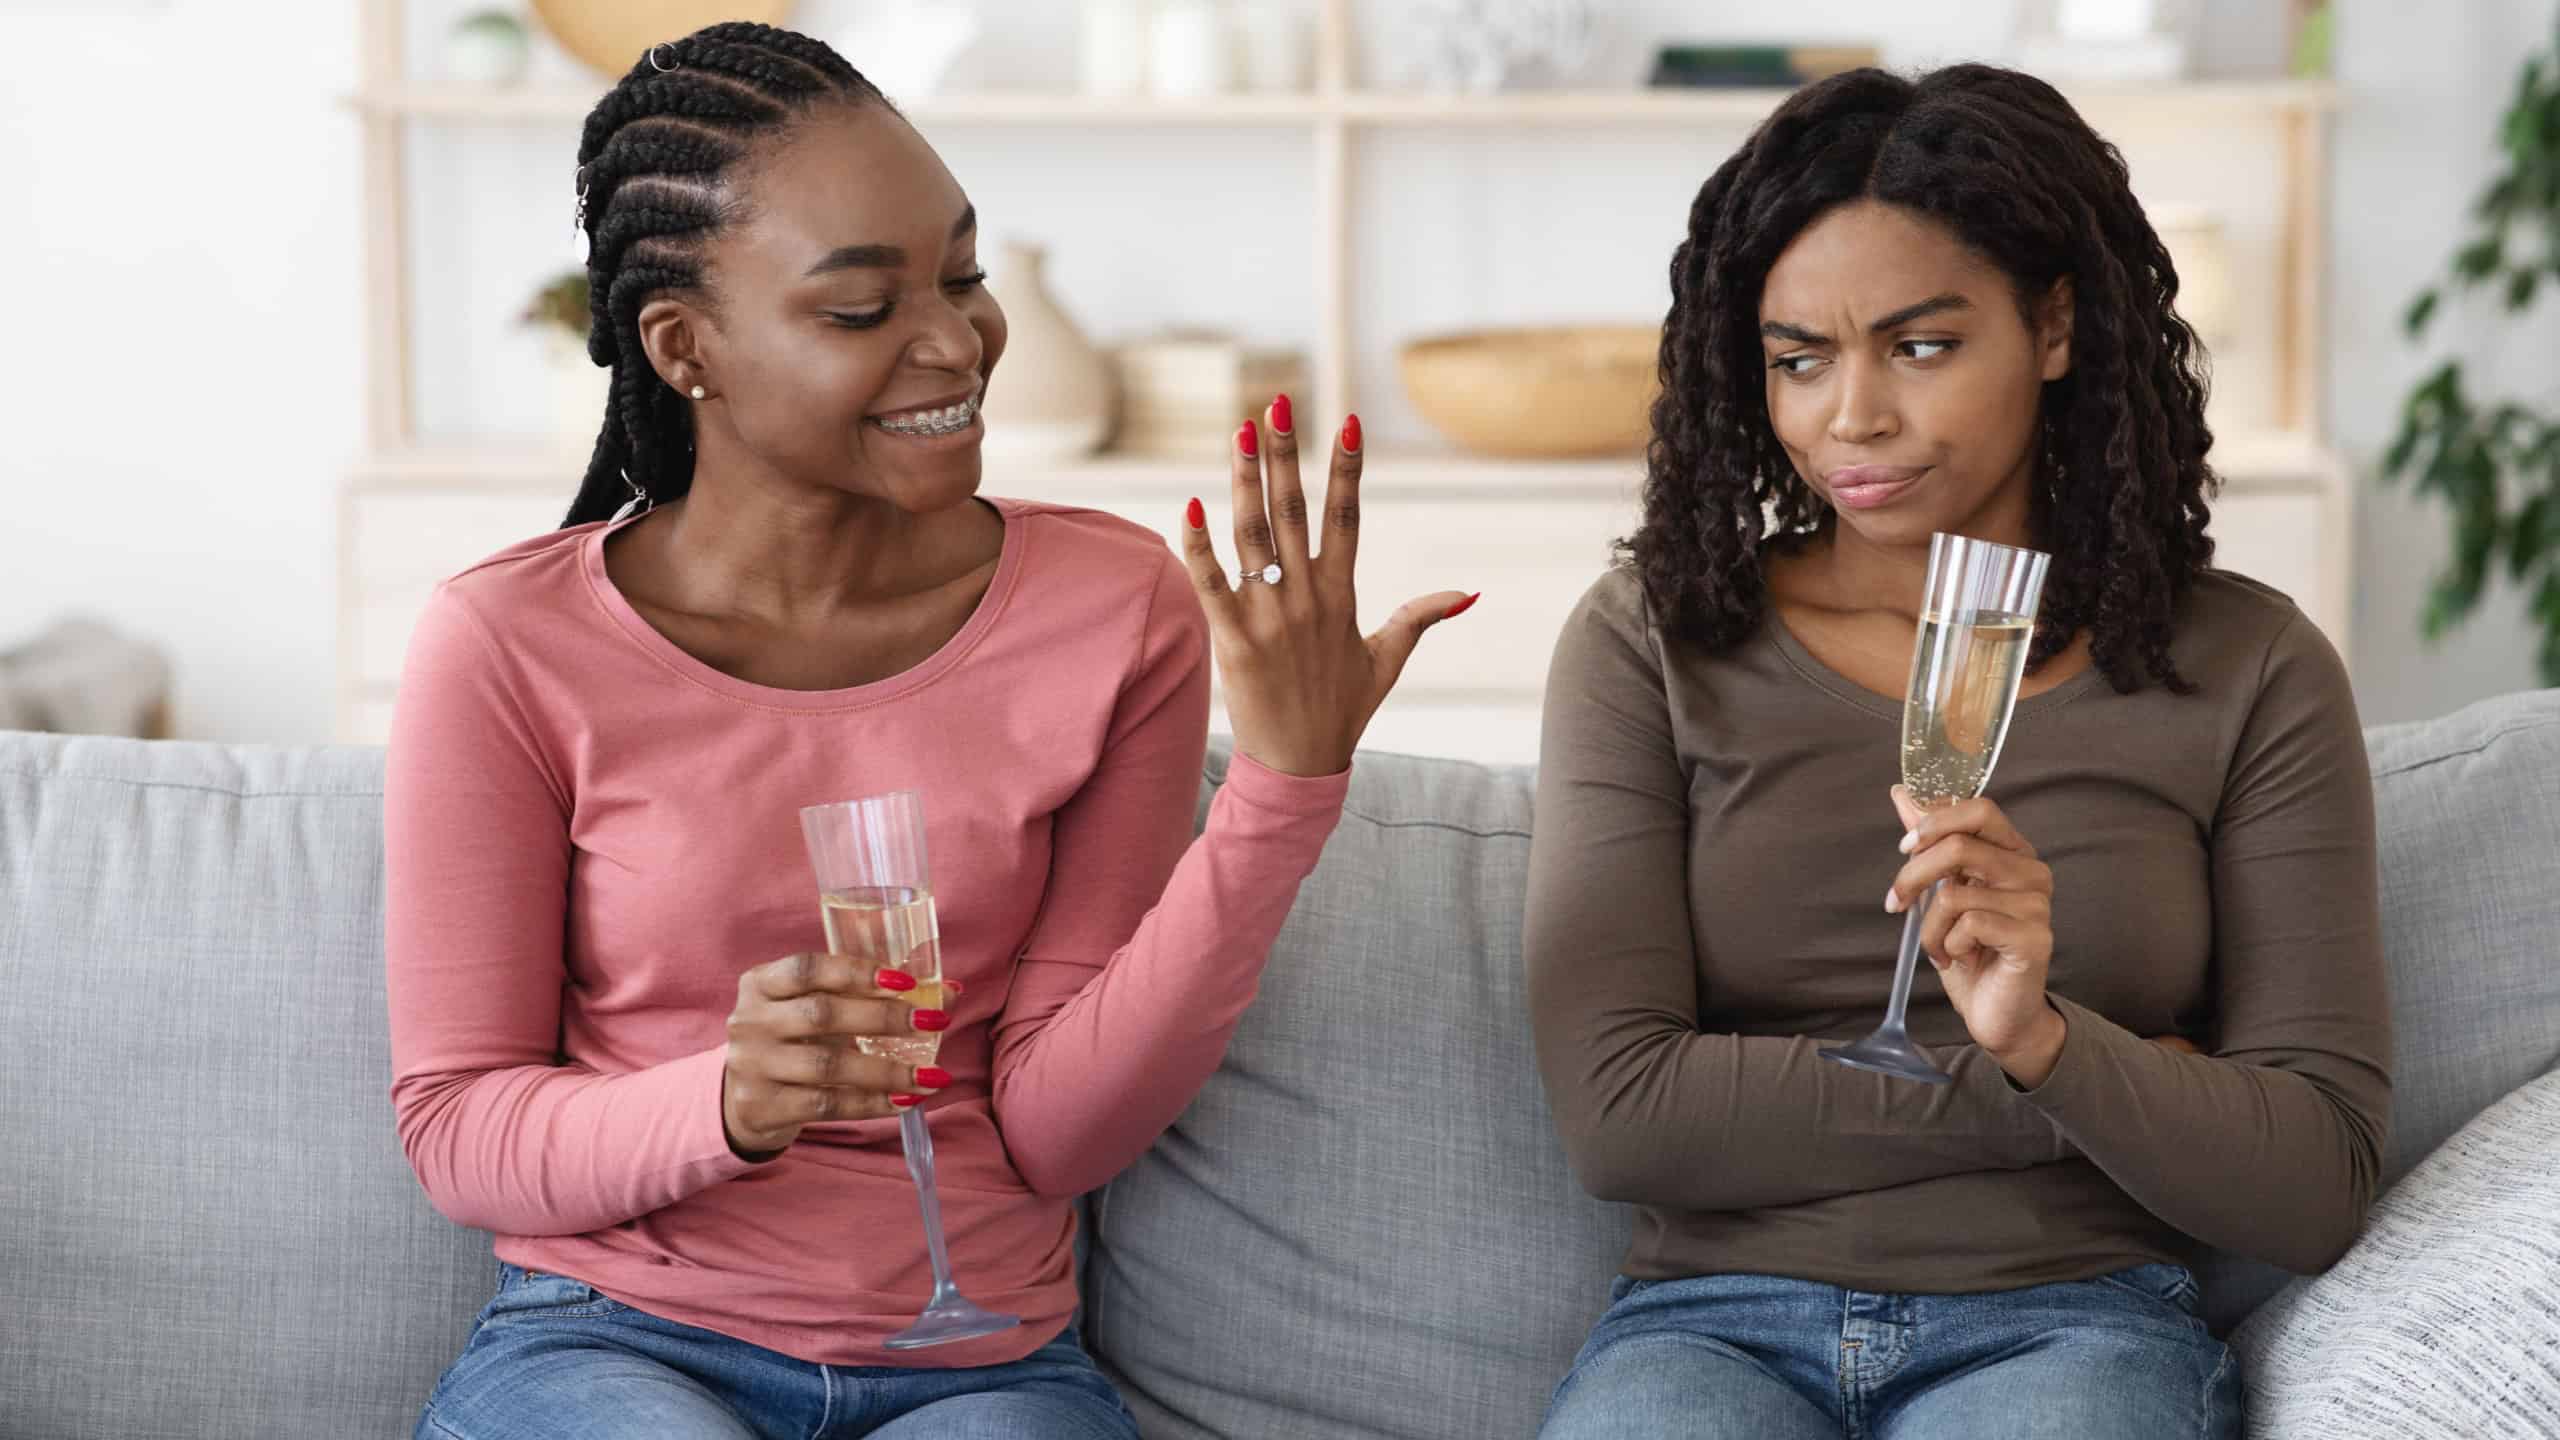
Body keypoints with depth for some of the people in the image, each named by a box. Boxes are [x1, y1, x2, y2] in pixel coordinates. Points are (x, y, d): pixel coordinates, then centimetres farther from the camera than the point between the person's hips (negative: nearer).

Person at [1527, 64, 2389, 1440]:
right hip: (1715, 1319, 0)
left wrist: (2047, 1041, -20)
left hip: (2073, 1325, 0)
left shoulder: (2246, 669, 6)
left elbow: (2315, 1187, 0)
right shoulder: (1650, 641, 5)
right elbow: (1617, 1109, -6)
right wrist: (2115, 1098, -4)